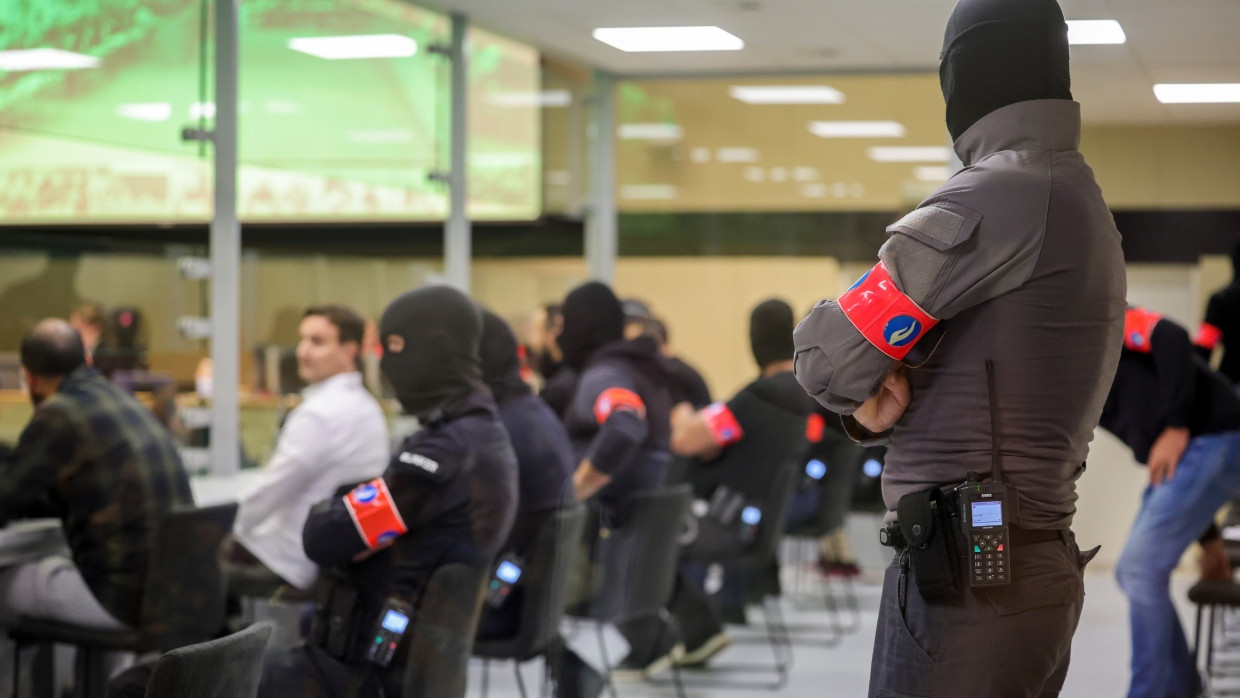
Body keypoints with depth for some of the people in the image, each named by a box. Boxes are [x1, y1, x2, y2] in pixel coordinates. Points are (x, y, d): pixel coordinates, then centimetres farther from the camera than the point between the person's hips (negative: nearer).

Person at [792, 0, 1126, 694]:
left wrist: (869, 394, 7)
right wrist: (886, 405, 0)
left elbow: (828, 356, -15)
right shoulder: (1086, 204, 16)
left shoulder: (1000, 192, -15)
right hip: (1044, 568, 9)